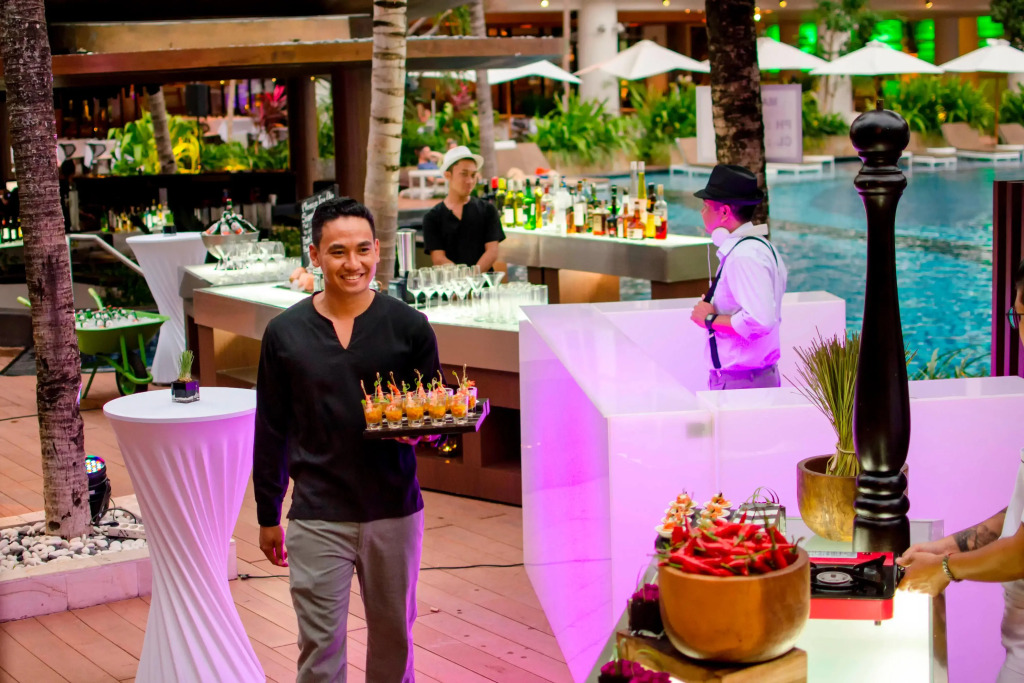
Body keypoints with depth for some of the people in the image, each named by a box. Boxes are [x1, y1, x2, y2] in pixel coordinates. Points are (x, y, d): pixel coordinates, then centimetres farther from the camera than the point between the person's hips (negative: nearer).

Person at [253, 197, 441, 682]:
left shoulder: (408, 326, -2)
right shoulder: (285, 333, 0)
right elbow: (272, 432, 6)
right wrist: (268, 515, 8)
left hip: (394, 511, 1)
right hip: (317, 517, -1)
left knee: (393, 634, 14)